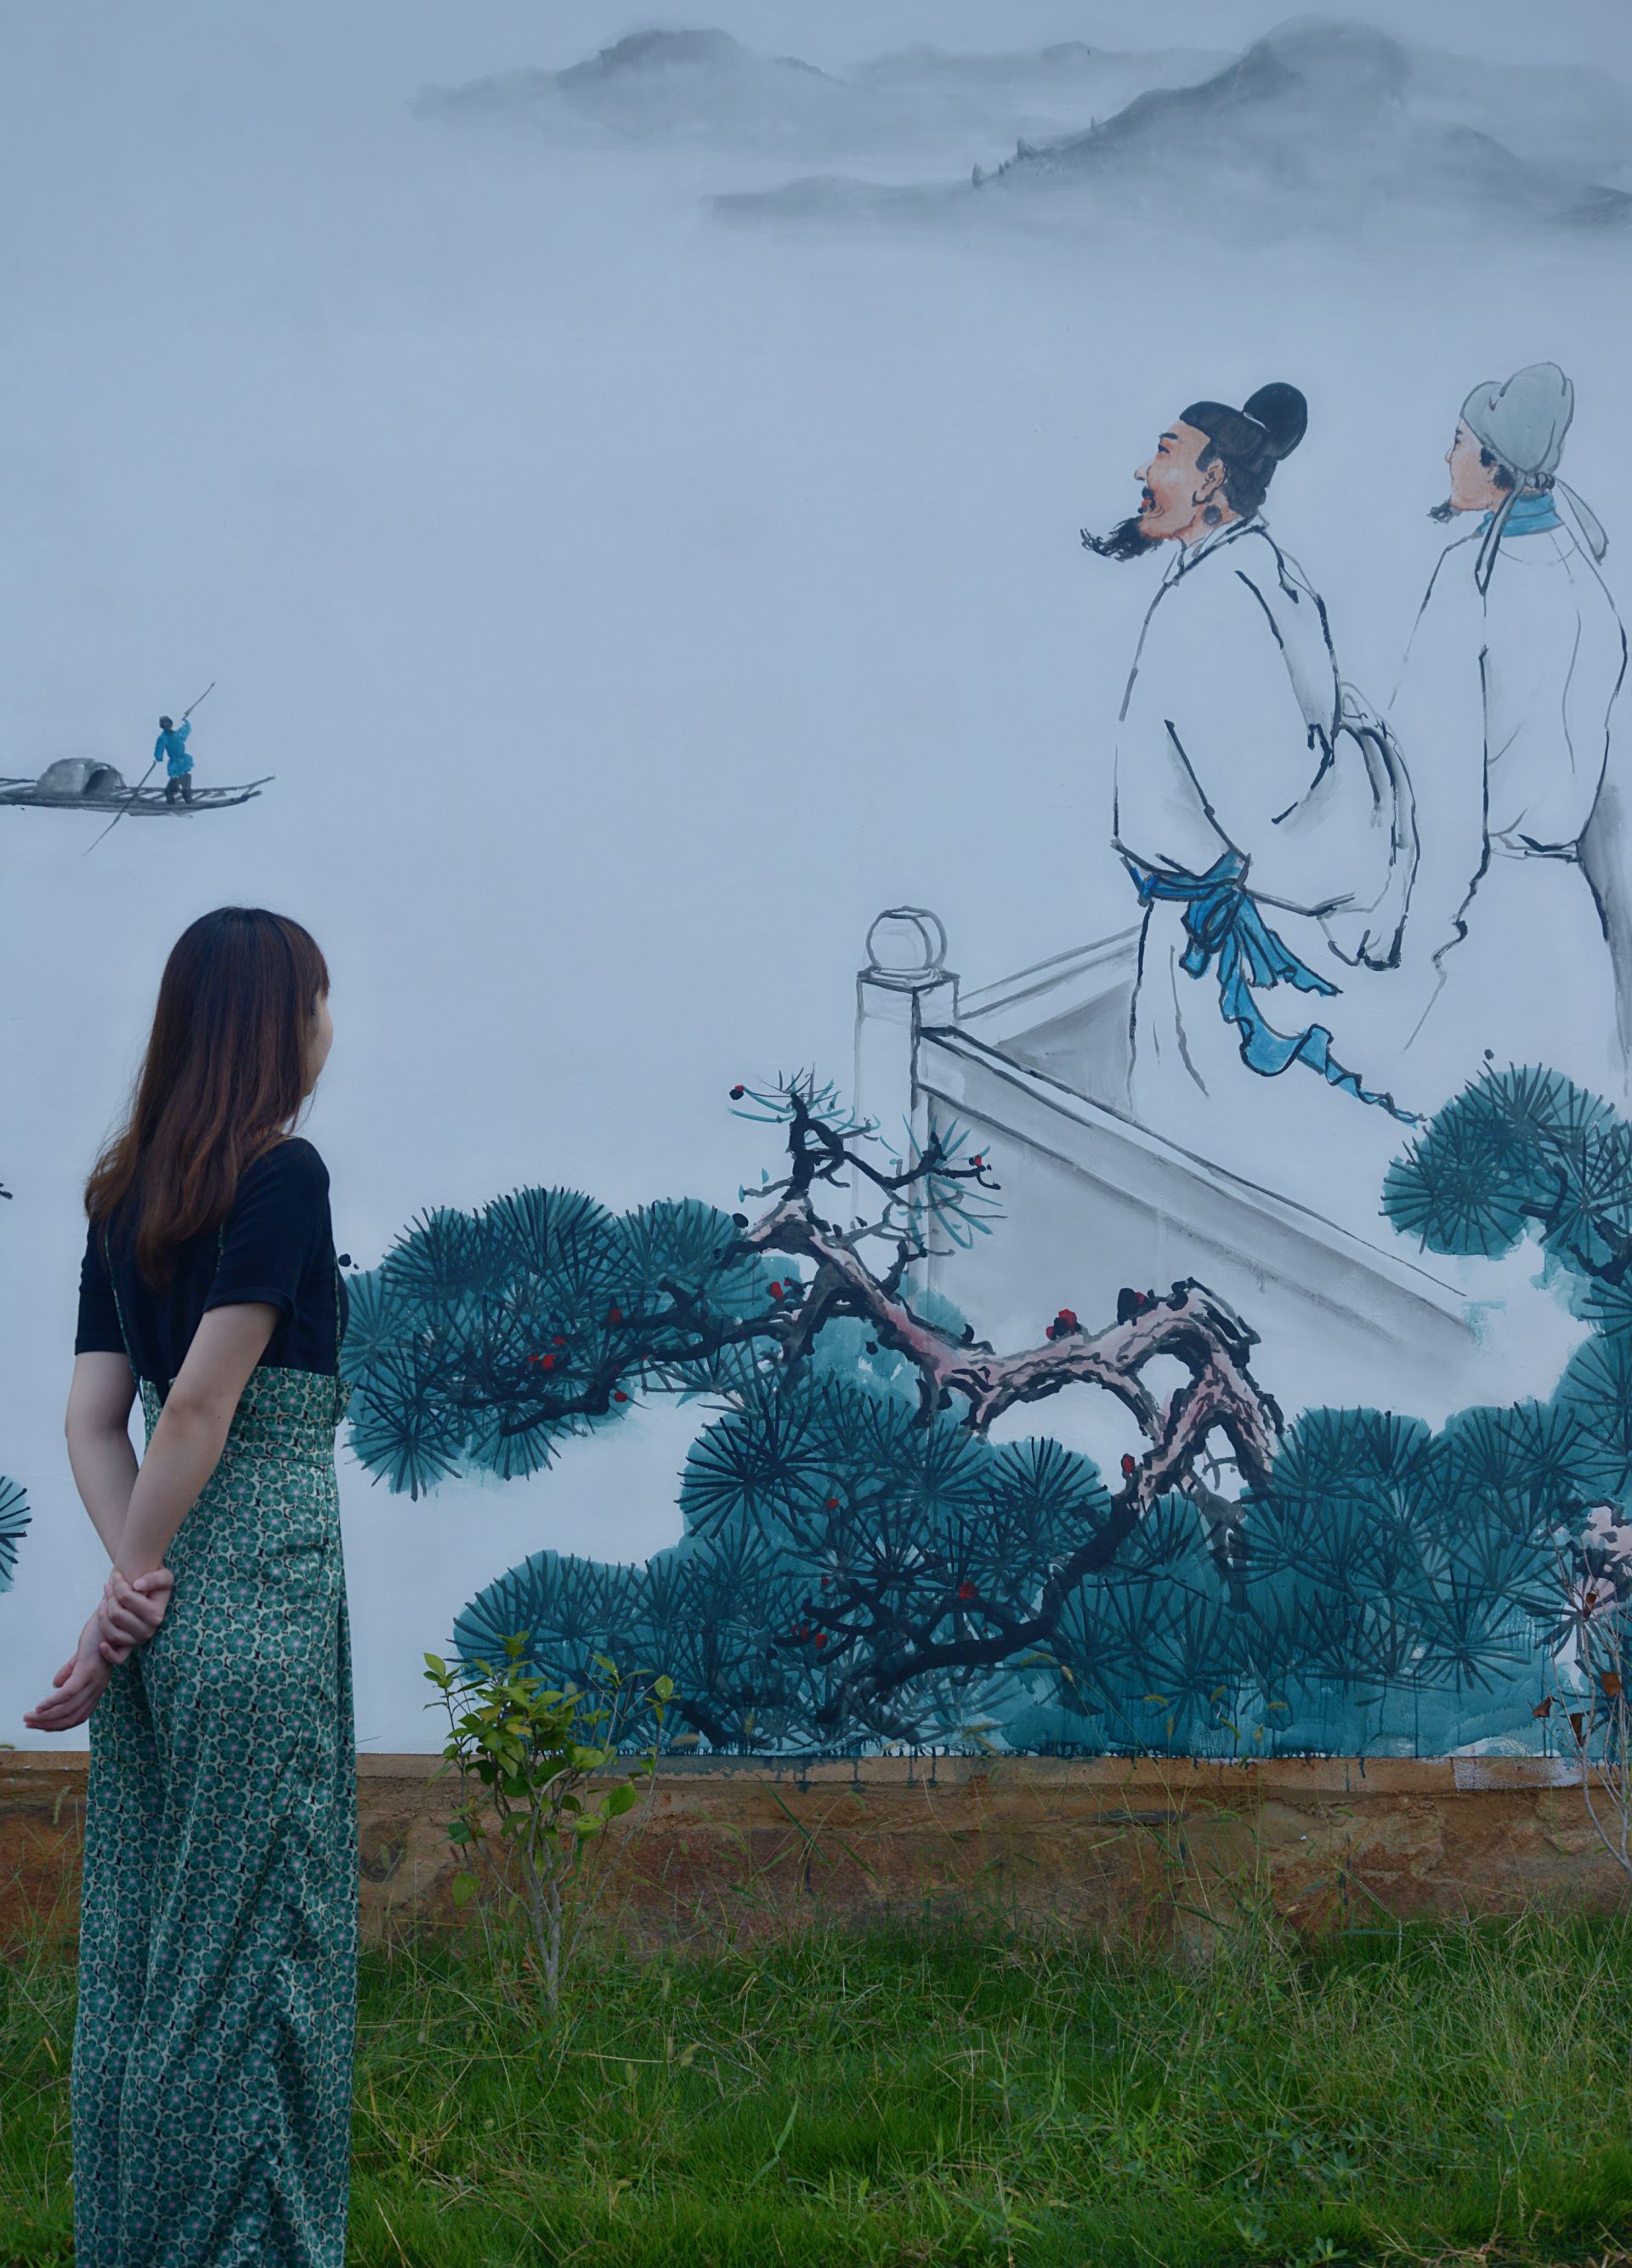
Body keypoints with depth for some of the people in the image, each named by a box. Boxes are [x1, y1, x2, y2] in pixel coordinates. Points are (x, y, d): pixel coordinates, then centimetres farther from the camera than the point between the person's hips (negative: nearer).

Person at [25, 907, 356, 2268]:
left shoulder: (124, 1194, 12)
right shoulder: (284, 1173, -10)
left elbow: (93, 1415, 6)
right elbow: (205, 1400, -16)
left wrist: (134, 1573, -4)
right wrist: (134, 1586, -10)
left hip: (165, 1593, 8)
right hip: (262, 1587, -8)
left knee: (138, 1949, 13)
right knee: (254, 1948, 0)